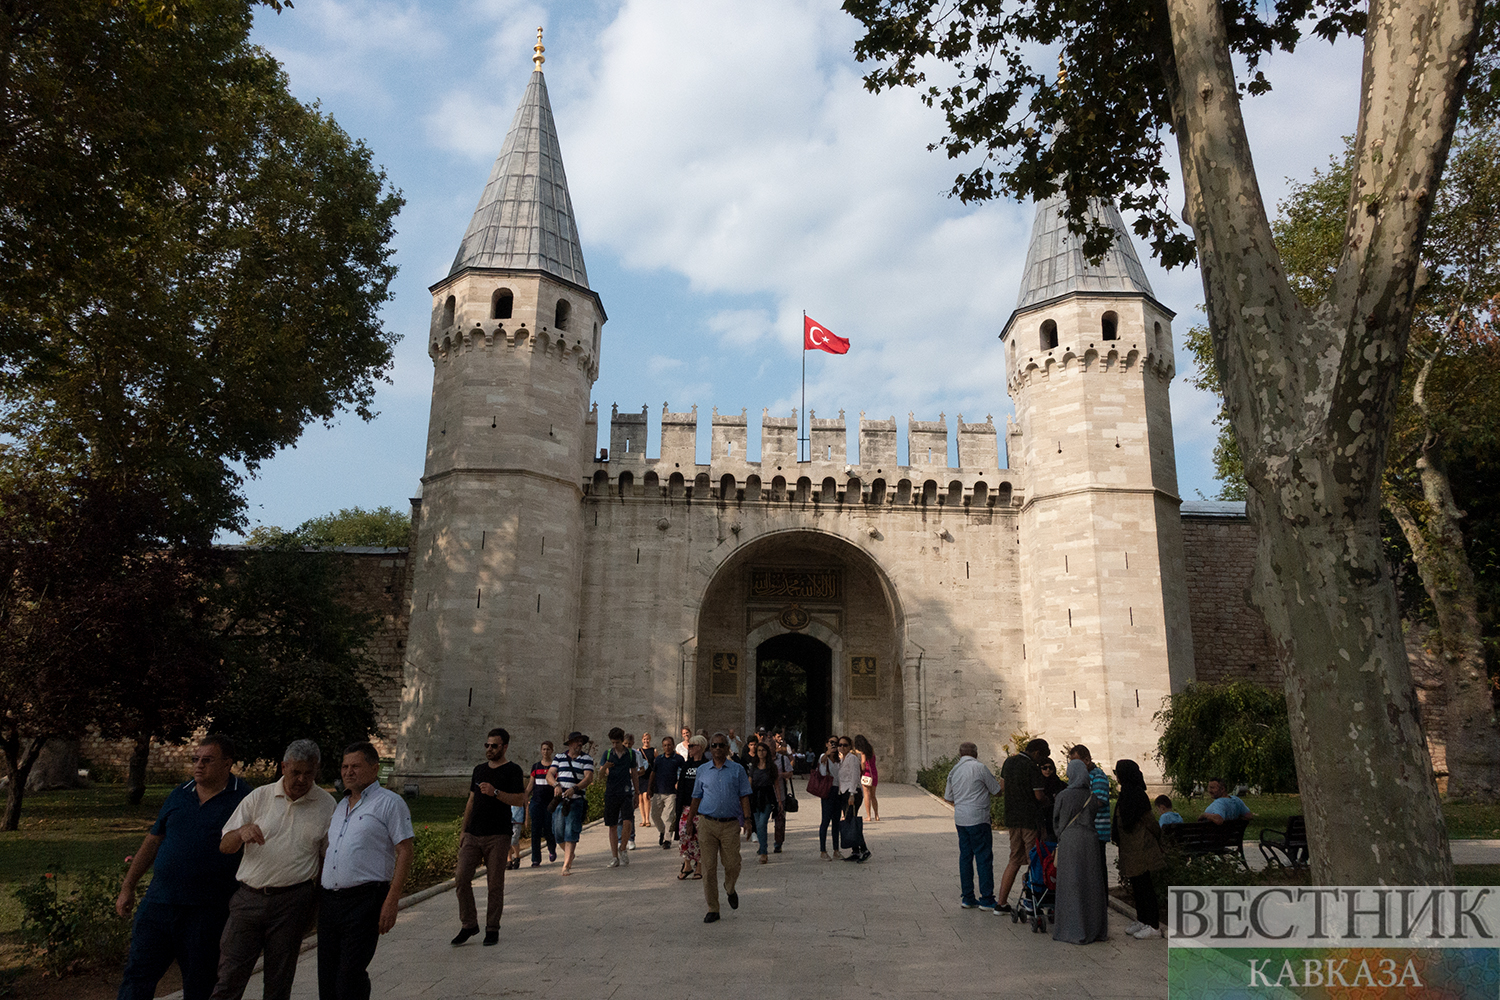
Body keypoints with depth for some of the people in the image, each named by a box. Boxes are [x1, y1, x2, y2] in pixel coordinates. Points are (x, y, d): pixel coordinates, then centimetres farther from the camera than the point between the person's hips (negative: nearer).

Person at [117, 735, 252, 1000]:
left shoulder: (244, 798, -8)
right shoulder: (180, 794, 7)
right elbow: (153, 841, 16)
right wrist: (127, 888, 15)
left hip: (207, 910, -4)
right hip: (159, 899, 4)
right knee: (138, 974, 5)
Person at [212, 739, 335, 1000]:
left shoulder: (327, 805, 2)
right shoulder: (259, 797, 4)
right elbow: (225, 846, 4)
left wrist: (319, 903, 3)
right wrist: (242, 832, -18)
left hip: (292, 902, -1)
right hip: (248, 897, 1)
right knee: (230, 975, -1)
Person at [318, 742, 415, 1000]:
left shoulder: (389, 802, -5)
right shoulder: (340, 807, 19)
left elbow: (405, 853, -9)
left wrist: (391, 902, -16)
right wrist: (317, 897, 17)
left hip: (365, 901, -7)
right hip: (329, 899, 7)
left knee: (350, 975, -10)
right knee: (327, 977, 9)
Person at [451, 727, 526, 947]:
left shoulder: (512, 770, -2)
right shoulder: (479, 770, 16)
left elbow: (520, 800, -13)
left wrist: (495, 792, -24)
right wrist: (463, 829, 17)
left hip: (498, 836, -5)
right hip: (473, 835, 5)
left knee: (495, 884, 0)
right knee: (461, 878, -3)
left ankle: (492, 929, 13)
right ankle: (469, 924, 12)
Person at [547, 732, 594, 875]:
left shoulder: (587, 759, 4)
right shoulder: (559, 757, 11)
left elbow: (589, 778, -8)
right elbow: (549, 775, 4)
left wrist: (574, 789, -24)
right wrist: (556, 785, -17)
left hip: (576, 800, -3)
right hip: (559, 799, 3)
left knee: (571, 834, -10)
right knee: (558, 833, 5)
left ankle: (567, 866, -7)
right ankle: (569, 853, 34)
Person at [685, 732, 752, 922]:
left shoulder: (737, 770, 5)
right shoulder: (702, 771, 9)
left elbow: (744, 796, 4)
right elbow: (696, 797, 14)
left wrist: (746, 819, -6)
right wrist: (689, 821, 12)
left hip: (730, 824, -1)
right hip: (707, 823, 1)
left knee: (732, 864, -2)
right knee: (709, 867, 0)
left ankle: (730, 890, 32)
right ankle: (712, 909, 11)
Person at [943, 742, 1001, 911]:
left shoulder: (954, 771, 10)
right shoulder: (979, 768, -8)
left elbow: (948, 798, 17)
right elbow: (997, 791, -1)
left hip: (960, 819, 6)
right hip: (977, 819, -6)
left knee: (965, 857, 11)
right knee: (984, 857, -2)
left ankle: (967, 898, 14)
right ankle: (986, 899, -1)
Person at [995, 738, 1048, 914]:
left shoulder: (1009, 762, 10)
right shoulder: (1032, 767, -14)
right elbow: (1039, 796, -14)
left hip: (1012, 818, 7)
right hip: (1030, 820, -7)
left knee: (1015, 860, 14)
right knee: (1034, 861, 3)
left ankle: (1001, 902, 13)